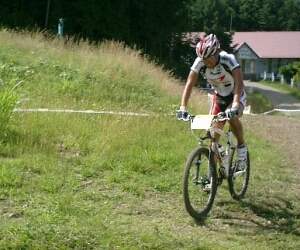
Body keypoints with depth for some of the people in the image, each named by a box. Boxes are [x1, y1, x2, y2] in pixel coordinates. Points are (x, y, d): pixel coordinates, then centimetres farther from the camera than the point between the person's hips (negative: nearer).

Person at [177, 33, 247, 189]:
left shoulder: (228, 60, -32)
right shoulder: (199, 63, -22)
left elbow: (239, 83, -41)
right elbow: (189, 84, -23)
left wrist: (235, 106, -56)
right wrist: (182, 107, -37)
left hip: (236, 96, -4)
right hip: (218, 97, 4)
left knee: (231, 116, -36)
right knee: (213, 135, -4)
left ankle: (241, 146, -11)